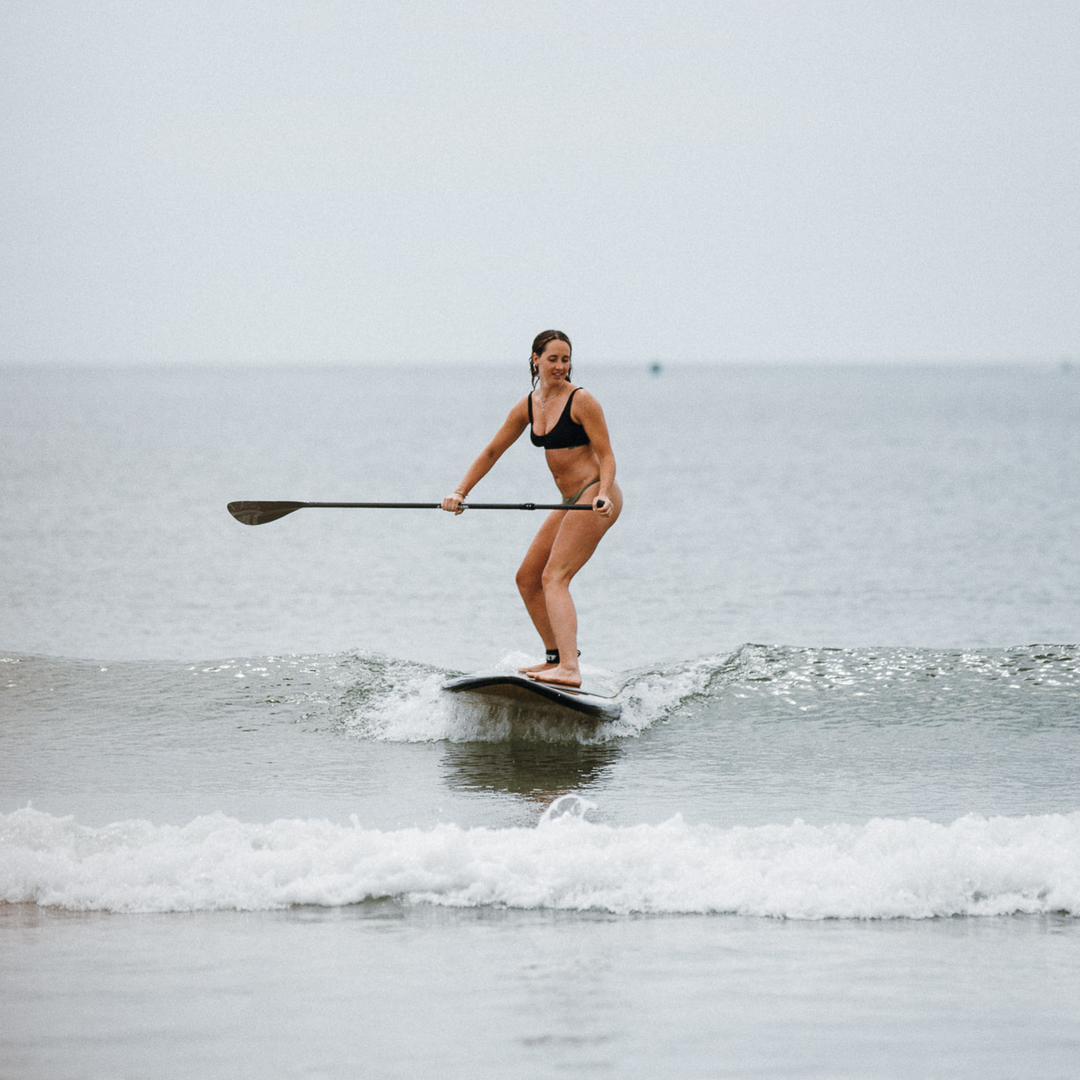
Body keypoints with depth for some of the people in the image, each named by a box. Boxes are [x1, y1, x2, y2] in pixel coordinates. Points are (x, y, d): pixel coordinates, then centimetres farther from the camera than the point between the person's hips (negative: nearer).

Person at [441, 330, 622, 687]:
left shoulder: (581, 401, -11)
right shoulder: (528, 406, 10)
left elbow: (606, 456, -13)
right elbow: (492, 451, 15)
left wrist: (602, 495, -30)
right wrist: (460, 492, 8)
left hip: (595, 497, -9)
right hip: (570, 502, 9)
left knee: (554, 578, -20)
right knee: (527, 579, 12)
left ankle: (570, 670, -31)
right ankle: (556, 657, 22)